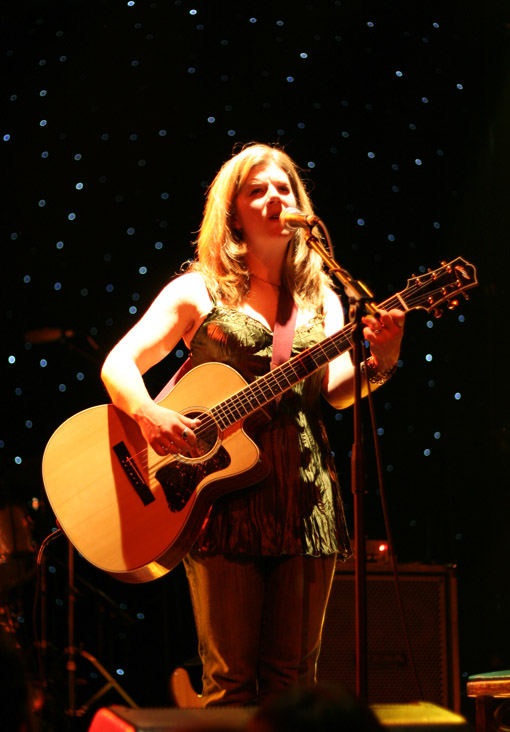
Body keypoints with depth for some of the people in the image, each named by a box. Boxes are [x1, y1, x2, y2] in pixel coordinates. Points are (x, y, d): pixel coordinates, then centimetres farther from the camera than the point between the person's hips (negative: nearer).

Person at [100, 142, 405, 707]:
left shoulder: (321, 299, 16)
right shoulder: (198, 292, 6)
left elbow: (335, 391, 4)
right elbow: (118, 364, -1)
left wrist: (379, 362, -16)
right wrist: (149, 415, -21)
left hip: (306, 496, 3)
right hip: (223, 495, -3)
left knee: (293, 678, 3)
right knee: (230, 681, -4)